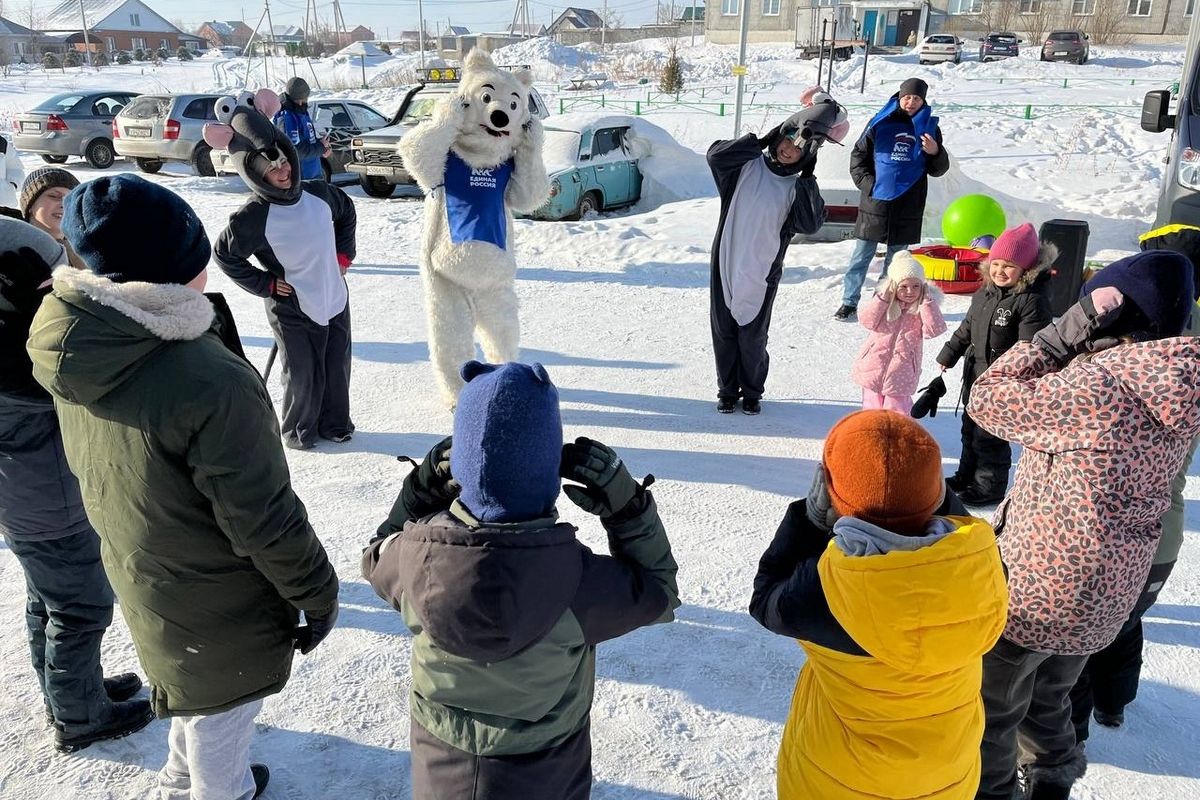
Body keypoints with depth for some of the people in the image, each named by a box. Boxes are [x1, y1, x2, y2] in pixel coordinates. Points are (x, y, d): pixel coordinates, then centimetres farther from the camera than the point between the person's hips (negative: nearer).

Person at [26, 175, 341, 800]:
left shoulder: (76, 347, -10)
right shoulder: (213, 384, -36)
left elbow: (89, 465, 6)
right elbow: (265, 521, -27)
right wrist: (317, 592, -11)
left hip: (138, 575, 8)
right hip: (218, 605, -8)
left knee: (198, 690, 31)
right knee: (222, 707, 18)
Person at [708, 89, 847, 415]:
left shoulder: (798, 186, 2)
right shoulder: (748, 166, 1)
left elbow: (810, 223, -13)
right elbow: (716, 154, -17)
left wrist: (807, 178, -13)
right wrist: (761, 140, -12)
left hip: (762, 272, 0)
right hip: (726, 263, 1)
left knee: (753, 336, 6)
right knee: (723, 330, 9)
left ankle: (752, 392, 25)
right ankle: (727, 390, 25)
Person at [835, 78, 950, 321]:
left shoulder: (929, 127, 5)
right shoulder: (880, 123, 0)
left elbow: (938, 170, 9)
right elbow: (858, 157, 6)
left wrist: (935, 153, -12)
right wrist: (869, 184, -7)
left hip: (908, 207, 2)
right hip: (875, 203, -2)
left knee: (896, 257, 11)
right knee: (861, 255, 1)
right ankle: (849, 302, 9)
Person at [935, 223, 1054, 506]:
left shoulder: (1032, 301, -19)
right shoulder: (984, 294, 7)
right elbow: (967, 328, 19)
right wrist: (949, 355, 23)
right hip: (976, 376, 9)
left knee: (989, 436, 0)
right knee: (970, 429, 21)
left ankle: (990, 487, 16)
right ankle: (967, 476, 38)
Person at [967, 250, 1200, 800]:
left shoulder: (1095, 384, -28)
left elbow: (987, 399, -17)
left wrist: (1068, 331, -16)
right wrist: (1081, 341, -2)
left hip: (1033, 588, -8)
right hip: (1109, 594, 8)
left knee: (990, 711, 17)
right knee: (1048, 699, 31)